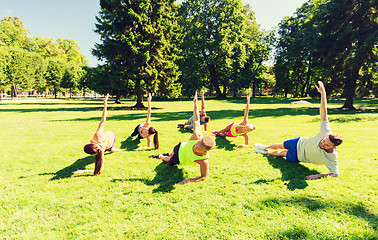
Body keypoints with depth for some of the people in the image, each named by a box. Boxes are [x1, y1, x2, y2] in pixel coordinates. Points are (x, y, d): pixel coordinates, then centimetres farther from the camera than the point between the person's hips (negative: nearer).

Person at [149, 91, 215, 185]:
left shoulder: (204, 161, -48)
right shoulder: (197, 136, -42)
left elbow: (204, 176, -32)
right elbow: (196, 120, -28)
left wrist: (188, 180, -41)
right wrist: (195, 103, -18)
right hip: (181, 148, 2)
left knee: (168, 160, 28)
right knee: (172, 153, 38)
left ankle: (161, 157, 62)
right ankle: (168, 154, 73)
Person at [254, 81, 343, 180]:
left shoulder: (332, 158, -40)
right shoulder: (326, 132, -35)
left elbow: (335, 173, -29)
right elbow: (324, 112, -31)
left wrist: (319, 175, -43)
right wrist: (323, 93, -35)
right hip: (300, 143, 2)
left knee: (282, 153, 19)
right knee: (281, 146, 26)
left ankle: (267, 153, 51)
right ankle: (266, 148, 58)